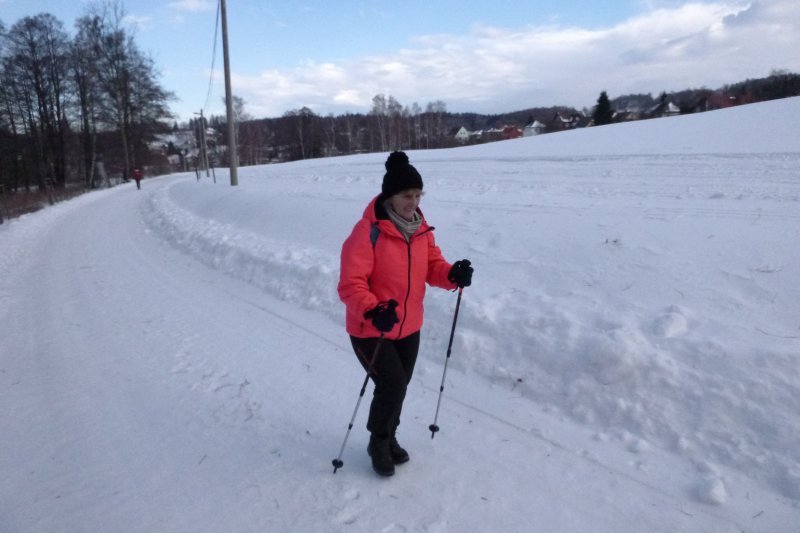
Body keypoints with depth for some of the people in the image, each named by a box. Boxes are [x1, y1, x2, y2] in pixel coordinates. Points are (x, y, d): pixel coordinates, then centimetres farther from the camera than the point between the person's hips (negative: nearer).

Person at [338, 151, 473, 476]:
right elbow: (350, 284, -25)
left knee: (399, 385, 18)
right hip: (370, 330, -7)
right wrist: (373, 312, -41)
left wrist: (453, 274, -17)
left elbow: (432, 266, 4)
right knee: (392, 385, -9)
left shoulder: (421, 227, -1)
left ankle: (389, 437, 44)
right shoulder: (368, 231, -23)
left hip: (408, 327, 7)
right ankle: (378, 443, 21)